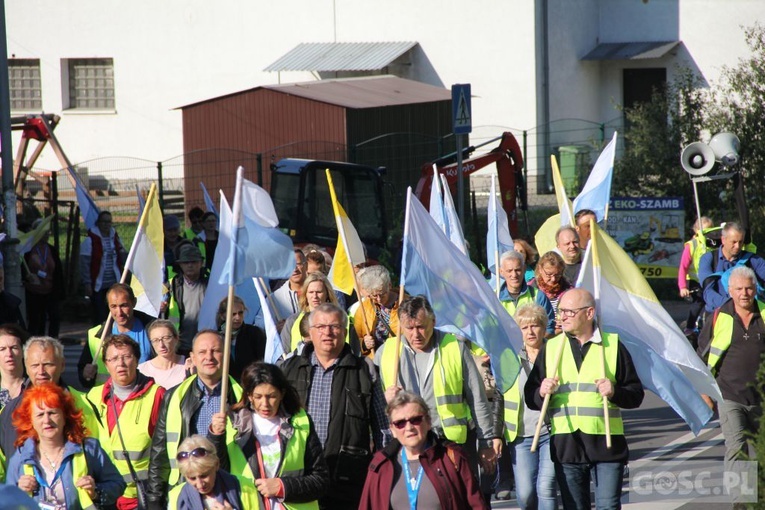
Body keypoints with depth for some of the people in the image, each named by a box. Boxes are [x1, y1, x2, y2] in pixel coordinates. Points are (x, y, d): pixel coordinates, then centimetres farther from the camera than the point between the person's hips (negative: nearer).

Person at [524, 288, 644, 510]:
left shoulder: (612, 345, 6)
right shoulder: (550, 348, 12)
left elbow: (636, 394, 5)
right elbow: (530, 398, 11)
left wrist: (615, 392, -14)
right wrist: (542, 393, -11)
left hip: (606, 443, -3)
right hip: (566, 446, 3)